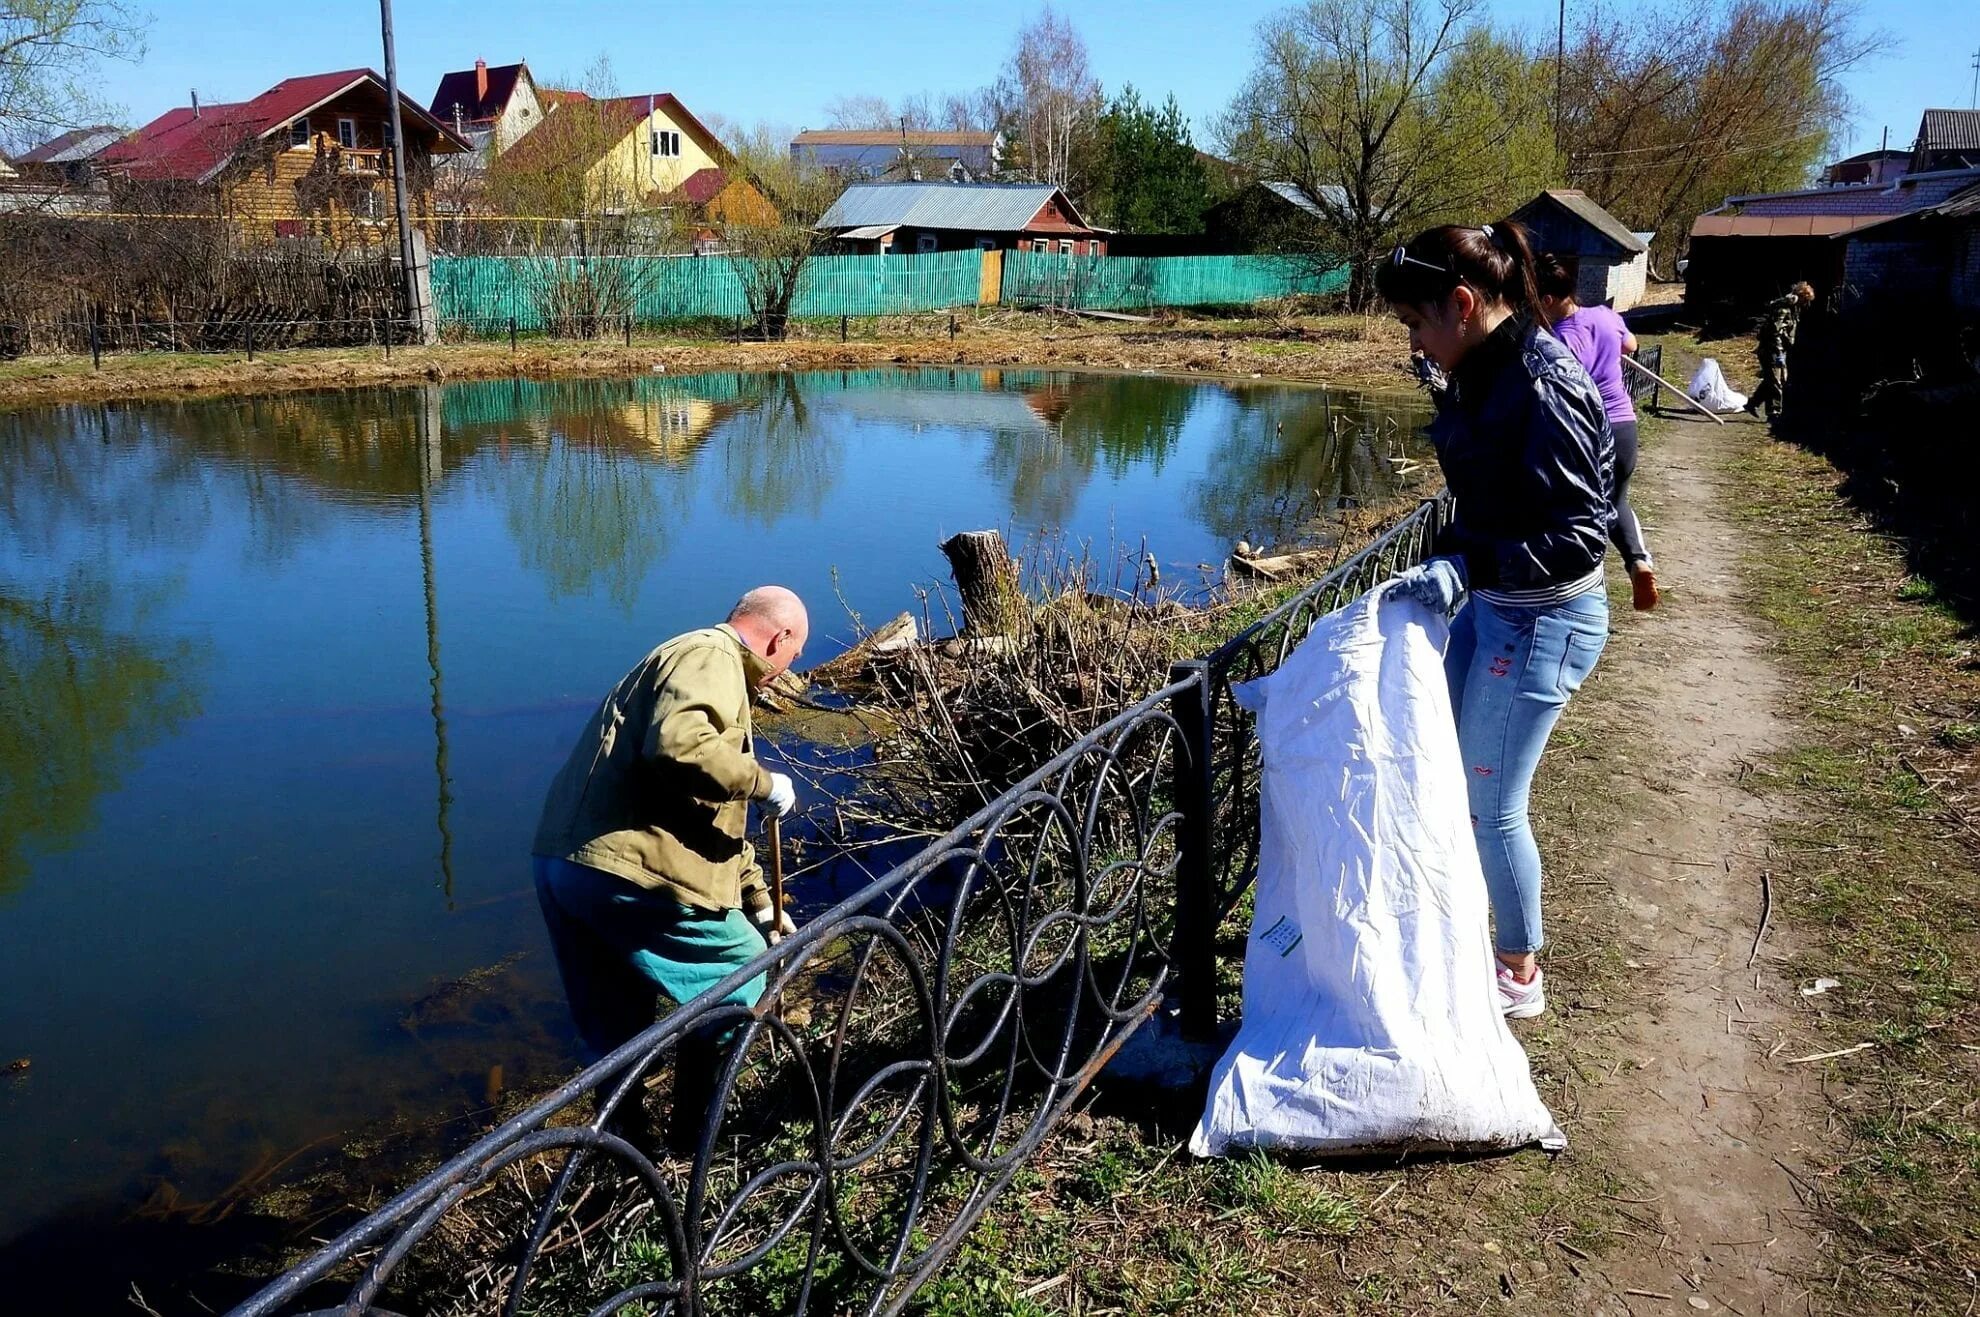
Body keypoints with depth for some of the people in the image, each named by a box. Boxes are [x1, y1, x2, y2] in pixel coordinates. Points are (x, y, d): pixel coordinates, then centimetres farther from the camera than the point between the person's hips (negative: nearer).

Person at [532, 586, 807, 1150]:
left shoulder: (704, 662, 26)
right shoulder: (710, 655, -6)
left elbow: (714, 812, 31)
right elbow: (679, 745, -28)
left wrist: (759, 901, 33)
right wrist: (762, 782, -12)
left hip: (562, 862, 10)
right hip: (625, 868, -10)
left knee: (613, 1030, 21)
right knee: (740, 969, 11)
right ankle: (692, 1132, 19)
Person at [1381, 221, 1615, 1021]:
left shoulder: (1544, 387, -24)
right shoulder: (1481, 372, 3)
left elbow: (1577, 534, -26)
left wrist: (1465, 567, -33)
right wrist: (1450, 571, 16)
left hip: (1543, 620, -9)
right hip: (1490, 605, 9)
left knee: (1491, 804, 4)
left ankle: (1520, 975, 25)